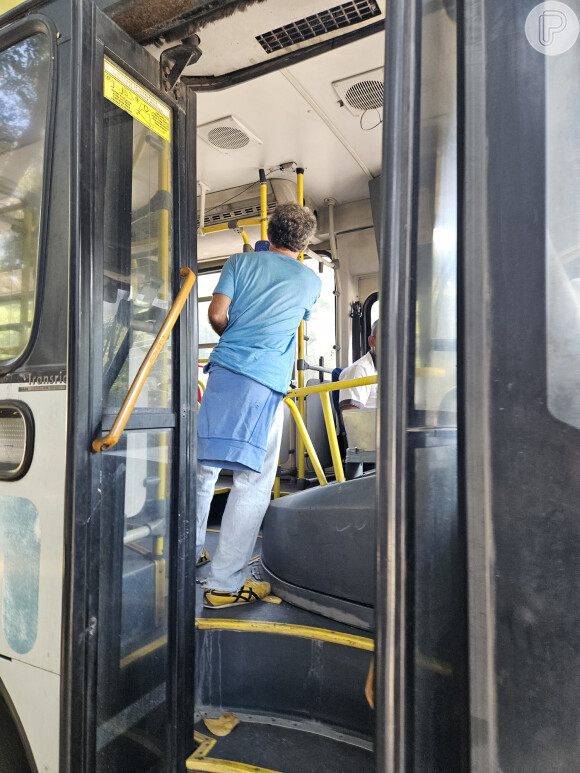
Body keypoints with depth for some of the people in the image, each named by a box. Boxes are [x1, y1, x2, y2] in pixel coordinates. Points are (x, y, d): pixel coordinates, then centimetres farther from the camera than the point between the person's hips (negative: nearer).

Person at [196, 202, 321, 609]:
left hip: (223, 367, 4)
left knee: (204, 463, 14)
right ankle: (225, 583, 3)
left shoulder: (241, 261, 13)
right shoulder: (311, 281, 12)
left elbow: (217, 314, 2)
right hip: (265, 380, -4)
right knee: (254, 479, 0)